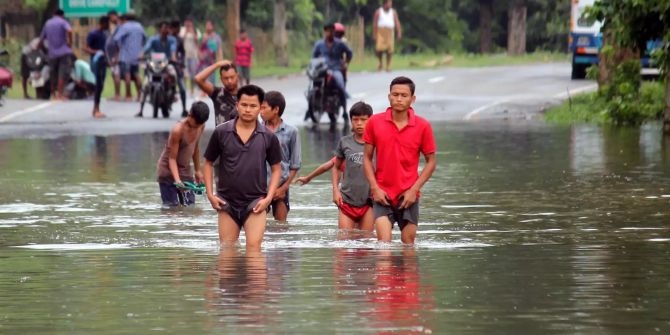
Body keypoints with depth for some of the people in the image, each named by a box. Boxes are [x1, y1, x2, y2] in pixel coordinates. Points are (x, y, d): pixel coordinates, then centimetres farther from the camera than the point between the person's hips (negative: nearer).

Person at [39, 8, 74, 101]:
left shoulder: (47, 24, 17)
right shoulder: (63, 22, 1)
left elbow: (41, 40, 19)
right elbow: (69, 31, -21)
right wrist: (70, 42, -8)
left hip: (52, 54, 5)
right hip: (64, 52, -5)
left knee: (53, 75, 12)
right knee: (63, 73, -7)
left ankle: (54, 95, 16)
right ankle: (60, 94, -16)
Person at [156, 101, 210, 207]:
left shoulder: (201, 126, -5)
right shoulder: (178, 130, -25)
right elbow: (172, 158, -22)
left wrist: (197, 171, 19)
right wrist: (177, 180, -34)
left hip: (185, 171, 7)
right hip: (168, 172, -7)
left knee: (190, 206, 1)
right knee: (171, 207, -11)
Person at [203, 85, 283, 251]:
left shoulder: (268, 137, -1)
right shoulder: (221, 133, -2)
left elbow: (276, 168, 6)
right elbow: (209, 163, 8)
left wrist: (269, 197, -6)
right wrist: (210, 194, -1)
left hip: (255, 202, -1)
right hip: (227, 202, 2)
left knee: (254, 247, -15)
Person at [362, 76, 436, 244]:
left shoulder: (422, 126, -3)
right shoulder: (374, 122, -1)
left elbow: (431, 161, 3)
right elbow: (367, 158, 6)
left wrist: (414, 190, -6)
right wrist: (375, 188, -5)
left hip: (408, 196, 0)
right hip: (382, 194, 0)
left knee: (408, 244, 5)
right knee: (384, 242, -13)